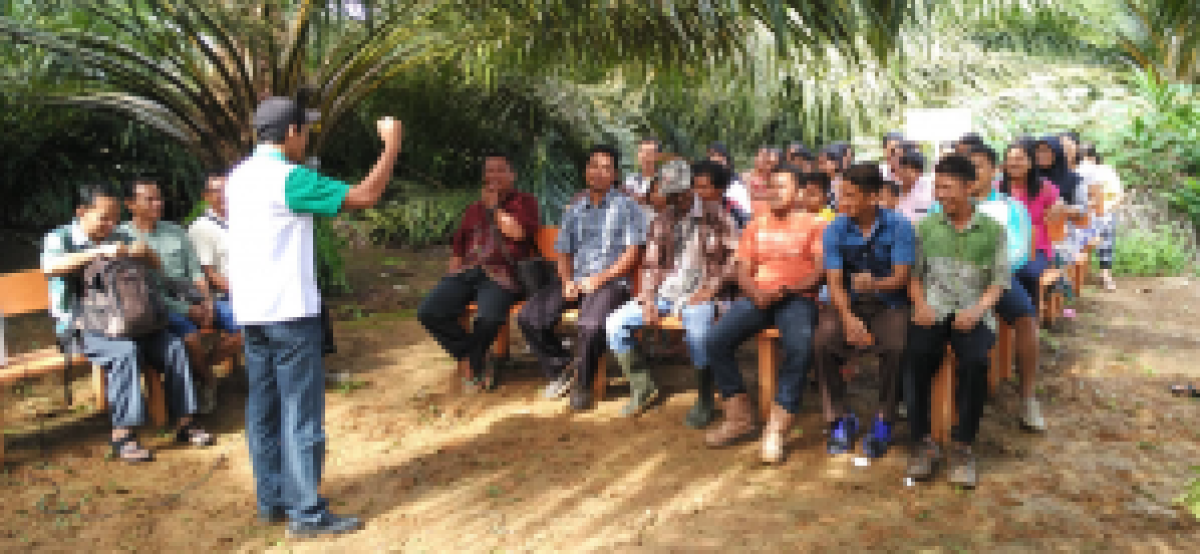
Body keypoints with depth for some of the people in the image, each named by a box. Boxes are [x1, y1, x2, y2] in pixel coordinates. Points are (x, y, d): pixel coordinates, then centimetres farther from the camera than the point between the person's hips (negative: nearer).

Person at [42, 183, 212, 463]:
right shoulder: (60, 238, -2)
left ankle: (185, 421, -10)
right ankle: (123, 435, -28)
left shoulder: (118, 238, 13)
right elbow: (50, 267, -25)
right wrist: (99, 252, -33)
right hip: (80, 327, -5)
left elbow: (155, 266, 17)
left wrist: (144, 251, -7)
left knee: (173, 344, -16)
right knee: (125, 350, -33)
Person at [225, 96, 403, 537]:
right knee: (301, 410, -4)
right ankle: (307, 512, 1)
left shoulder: (239, 176, 10)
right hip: (290, 310, -8)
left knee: (264, 406, 13)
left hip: (250, 310, 9)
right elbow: (363, 197, -20)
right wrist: (392, 146, -9)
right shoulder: (290, 178, -15)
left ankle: (271, 499, 21)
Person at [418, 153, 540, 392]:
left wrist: (495, 207, 4)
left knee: (488, 318, -36)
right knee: (428, 311, -19)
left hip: (501, 275, -5)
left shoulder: (524, 201, 13)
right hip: (467, 271, 6)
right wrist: (452, 277, 12)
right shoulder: (475, 208, 29)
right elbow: (458, 245, 28)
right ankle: (480, 362, -7)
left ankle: (471, 363, -3)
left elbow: (518, 233, -7)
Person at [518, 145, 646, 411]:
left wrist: (599, 279, -13)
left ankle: (582, 382, -8)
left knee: (590, 324, -35)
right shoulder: (574, 209, 21)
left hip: (611, 280, -5)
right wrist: (567, 280, 0)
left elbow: (632, 252, -3)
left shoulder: (626, 206, 6)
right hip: (575, 281, 5)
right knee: (529, 317, -16)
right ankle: (562, 368, 6)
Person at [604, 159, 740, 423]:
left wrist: (711, 287, -14)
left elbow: (735, 256, -4)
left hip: (700, 292, -5)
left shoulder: (715, 215, 1)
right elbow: (651, 265, 14)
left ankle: (705, 401, -16)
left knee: (697, 329, -38)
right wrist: (648, 299, -2)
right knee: (615, 324, -10)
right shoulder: (661, 222, 15)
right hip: (665, 291, 6)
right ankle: (642, 386, 6)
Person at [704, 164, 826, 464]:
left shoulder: (813, 224, 11)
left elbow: (821, 271, -1)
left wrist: (785, 289, -16)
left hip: (798, 298, -4)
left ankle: (778, 428, -26)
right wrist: (755, 293, -8)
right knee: (716, 339, -20)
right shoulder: (756, 226, 23)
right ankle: (740, 416, -8)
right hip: (758, 297, 4)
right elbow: (743, 271, 15)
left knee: (800, 347, -35)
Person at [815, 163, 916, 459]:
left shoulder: (899, 227, -7)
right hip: (849, 304, 2)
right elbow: (834, 282, -8)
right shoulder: (835, 230, -1)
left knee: (896, 347, -31)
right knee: (822, 343, -26)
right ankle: (840, 418, -7)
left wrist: (875, 285, -37)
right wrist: (848, 318, -26)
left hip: (889, 303, -2)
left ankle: (884, 421, -7)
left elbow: (901, 277, -14)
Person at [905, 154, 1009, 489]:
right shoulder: (927, 226, 12)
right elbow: (914, 273, 13)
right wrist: (920, 304, -6)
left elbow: (1000, 281, 5)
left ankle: (962, 445, -14)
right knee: (917, 356, -29)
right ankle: (923, 442, -16)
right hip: (933, 309, 1)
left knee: (975, 362, -31)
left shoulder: (992, 231, 7)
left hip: (973, 312, -1)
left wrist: (977, 310, -12)